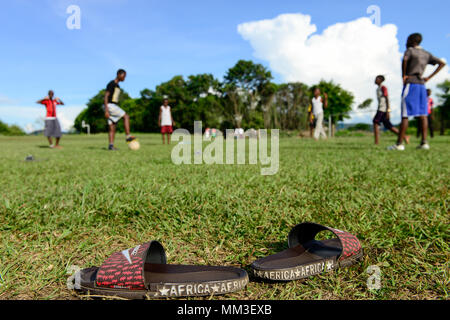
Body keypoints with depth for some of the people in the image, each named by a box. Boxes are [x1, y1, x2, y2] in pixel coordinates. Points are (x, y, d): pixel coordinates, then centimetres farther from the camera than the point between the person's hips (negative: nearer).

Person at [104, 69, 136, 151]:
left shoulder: (117, 86, 21)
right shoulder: (111, 84, -8)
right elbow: (106, 96, -15)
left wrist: (118, 111, 24)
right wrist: (106, 110, -22)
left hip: (114, 107, 9)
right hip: (110, 106, -9)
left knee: (112, 129, 2)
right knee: (126, 116, -17)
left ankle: (111, 146, -2)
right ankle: (128, 136, -20)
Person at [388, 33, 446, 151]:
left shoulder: (410, 50, -1)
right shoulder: (427, 54, 18)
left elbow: (405, 59, -23)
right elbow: (442, 63, 19)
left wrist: (404, 75, -13)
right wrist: (429, 77, 12)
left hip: (410, 84, -6)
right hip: (422, 85, 6)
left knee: (405, 114, -9)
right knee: (423, 114, 4)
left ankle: (399, 144, -11)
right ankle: (424, 142, 0)